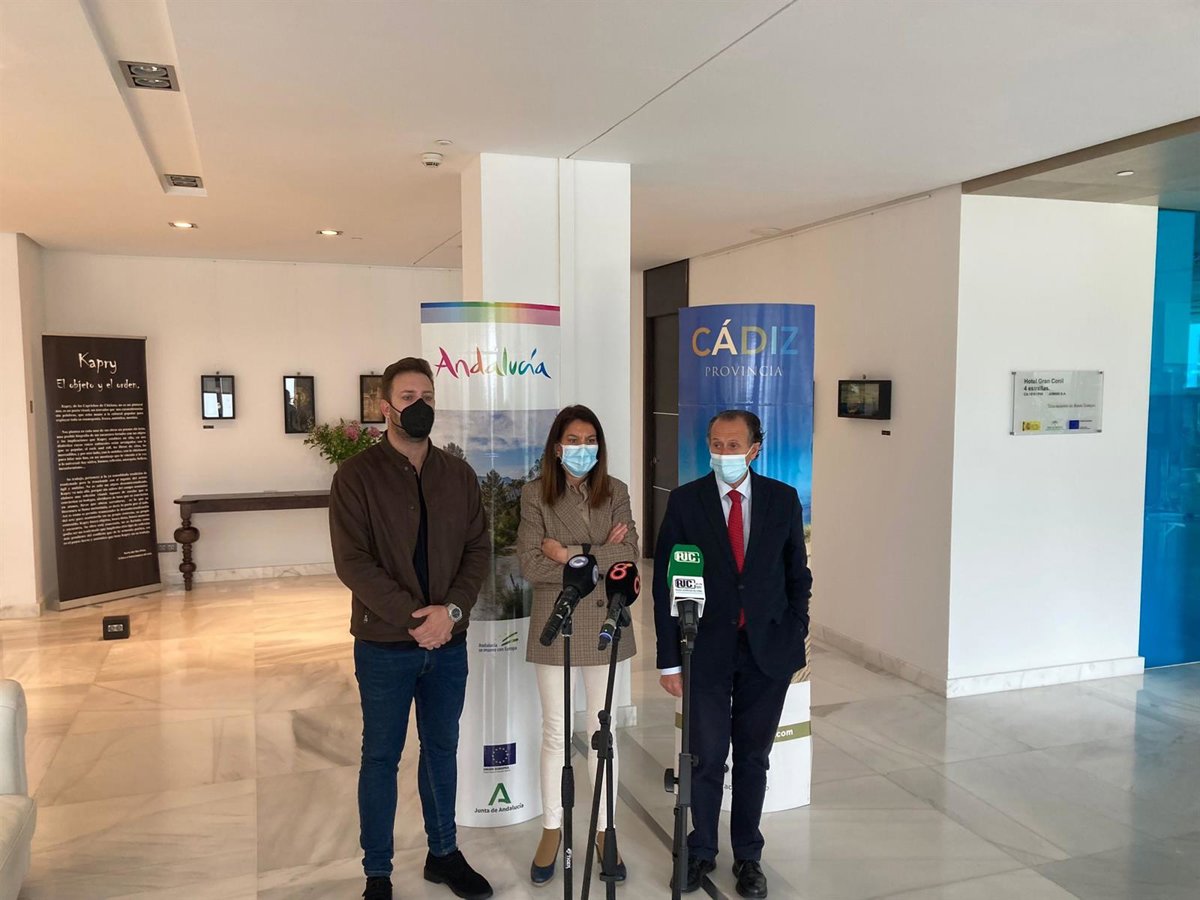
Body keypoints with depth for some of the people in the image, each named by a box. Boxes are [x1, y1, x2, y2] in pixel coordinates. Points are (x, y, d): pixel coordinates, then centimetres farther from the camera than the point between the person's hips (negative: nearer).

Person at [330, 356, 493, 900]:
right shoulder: (357, 476, -8)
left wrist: (452, 609, -13)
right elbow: (352, 561, -14)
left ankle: (443, 853, 35)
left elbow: (479, 549, 2)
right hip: (384, 644, -3)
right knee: (381, 757, 10)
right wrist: (413, 618, -19)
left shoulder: (458, 475, 4)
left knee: (442, 748, 17)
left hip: (448, 641, 4)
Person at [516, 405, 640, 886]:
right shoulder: (535, 495, -5)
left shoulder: (616, 492, 1)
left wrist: (572, 554, -16)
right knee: (555, 733, 10)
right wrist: (600, 557, -15)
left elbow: (629, 557, -9)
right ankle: (551, 830, 28)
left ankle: (605, 831, 29)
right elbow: (531, 565, -13)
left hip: (605, 625, 2)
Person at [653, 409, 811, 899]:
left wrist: (796, 635, 2)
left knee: (753, 758, 12)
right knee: (706, 757, 7)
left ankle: (748, 857, 30)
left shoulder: (783, 499, 1)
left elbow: (798, 574, 9)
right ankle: (701, 852, 29)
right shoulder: (685, 501, -4)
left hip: (768, 649, 1)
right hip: (707, 650, -1)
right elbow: (665, 583, -3)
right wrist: (669, 658, -5)